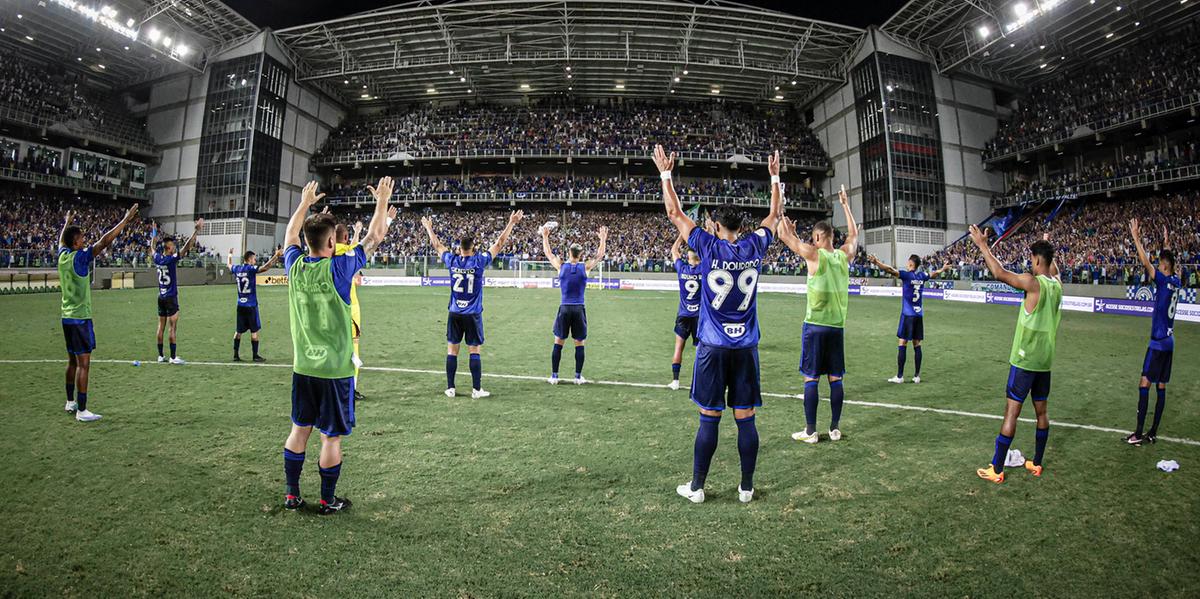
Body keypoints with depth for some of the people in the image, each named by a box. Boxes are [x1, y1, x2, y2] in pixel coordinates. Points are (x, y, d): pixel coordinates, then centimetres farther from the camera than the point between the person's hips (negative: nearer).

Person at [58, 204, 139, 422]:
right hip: (80, 318, -9)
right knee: (83, 364, -6)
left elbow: (61, 240, 29)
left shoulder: (62, 255, 6)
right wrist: (126, 219, -18)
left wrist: (67, 223, 45)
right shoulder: (79, 257, -15)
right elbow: (104, 241, -21)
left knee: (73, 361, 18)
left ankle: (71, 402, 29)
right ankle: (81, 410, -5)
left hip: (67, 318, 9)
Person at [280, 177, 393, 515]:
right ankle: (327, 502, 19)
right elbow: (375, 237, -5)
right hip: (334, 369, -5)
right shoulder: (338, 268, -16)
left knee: (299, 430, 17)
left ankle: (292, 495, 28)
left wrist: (305, 204, 31)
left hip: (303, 367, 5)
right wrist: (382, 202, 8)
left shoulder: (295, 266, -2)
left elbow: (290, 236, 21)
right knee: (331, 437, 6)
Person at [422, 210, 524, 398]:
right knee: (474, 351, 2)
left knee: (452, 350, 8)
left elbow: (437, 244, 15)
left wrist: (428, 227, 31)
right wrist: (512, 223, 4)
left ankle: (450, 388, 11)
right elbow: (499, 243, -3)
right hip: (473, 315, -2)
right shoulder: (479, 261, -8)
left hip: (455, 314, 3)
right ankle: (476, 389, 4)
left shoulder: (452, 260, -1)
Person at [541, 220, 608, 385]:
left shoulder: (561, 266, -1)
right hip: (579, 310, 0)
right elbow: (600, 255, 13)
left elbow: (548, 253, 15)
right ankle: (578, 376, 12)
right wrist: (603, 239, 23)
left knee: (558, 343, 7)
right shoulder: (585, 267, -2)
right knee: (579, 344, 8)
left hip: (564, 309, 1)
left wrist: (545, 237, 26)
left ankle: (554, 376, 10)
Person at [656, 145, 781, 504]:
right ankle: (747, 488, 19)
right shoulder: (754, 247, 0)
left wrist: (665, 173, 13)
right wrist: (775, 177, 30)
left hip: (713, 347, -2)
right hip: (746, 348, 2)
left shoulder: (709, 246, -6)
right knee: (746, 419, 7)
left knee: (709, 418, 3)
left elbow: (674, 213, 3)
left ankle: (696, 487, 14)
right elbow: (775, 214, 18)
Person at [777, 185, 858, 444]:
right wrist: (845, 204, 33)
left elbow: (784, 235, -6)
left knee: (811, 379, 1)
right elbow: (853, 233, 25)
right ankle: (835, 428, 17)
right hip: (837, 326, 5)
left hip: (815, 326, -5)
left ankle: (810, 431, 5)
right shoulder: (844, 255, 4)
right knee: (835, 379, 10)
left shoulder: (814, 254, -11)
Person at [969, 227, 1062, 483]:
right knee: (1041, 412, 16)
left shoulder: (1034, 283, -17)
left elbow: (1000, 273, -23)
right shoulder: (1057, 284, 5)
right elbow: (1054, 269, 28)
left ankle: (996, 470, 0)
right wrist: (1046, 247, 40)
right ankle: (1037, 463, 27)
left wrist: (983, 245, -17)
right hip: (1045, 361, 8)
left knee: (1011, 413, -4)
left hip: (1024, 360, -7)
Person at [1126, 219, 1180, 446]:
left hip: (1158, 342, -9)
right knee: (1161, 386, 9)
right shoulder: (1176, 282, 8)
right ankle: (1153, 432, 13)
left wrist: (1136, 237, -13)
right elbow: (1170, 260, 27)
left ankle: (1139, 433, -8)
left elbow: (1145, 262, -18)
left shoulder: (1164, 281, -14)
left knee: (1145, 384, -8)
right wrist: (1166, 243, 37)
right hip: (1169, 341, 9)